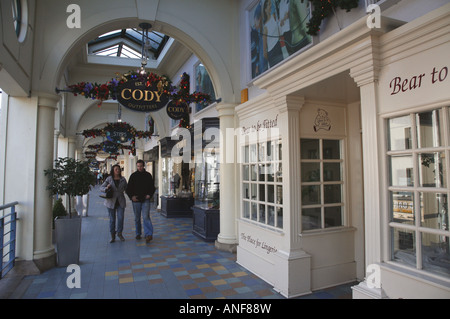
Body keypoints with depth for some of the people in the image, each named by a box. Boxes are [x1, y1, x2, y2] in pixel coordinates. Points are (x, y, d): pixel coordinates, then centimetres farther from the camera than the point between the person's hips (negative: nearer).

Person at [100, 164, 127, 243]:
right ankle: (112, 236, 17)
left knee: (121, 218, -5)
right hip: (111, 201, -1)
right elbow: (101, 187, 0)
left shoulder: (123, 179, 6)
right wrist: (106, 188, -17)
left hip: (120, 201, 1)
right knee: (112, 219, 4)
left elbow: (126, 188, 21)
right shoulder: (109, 179, 1)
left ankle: (119, 233, 16)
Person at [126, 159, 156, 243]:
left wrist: (149, 195, -5)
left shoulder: (148, 175, 6)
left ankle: (148, 234, -15)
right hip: (136, 200, 2)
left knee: (146, 217, -12)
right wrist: (131, 196, -9)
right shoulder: (133, 175, 5)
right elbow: (128, 188, 7)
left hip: (145, 200, -1)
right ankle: (138, 233, 24)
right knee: (137, 218, 11)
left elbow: (152, 187, 12)